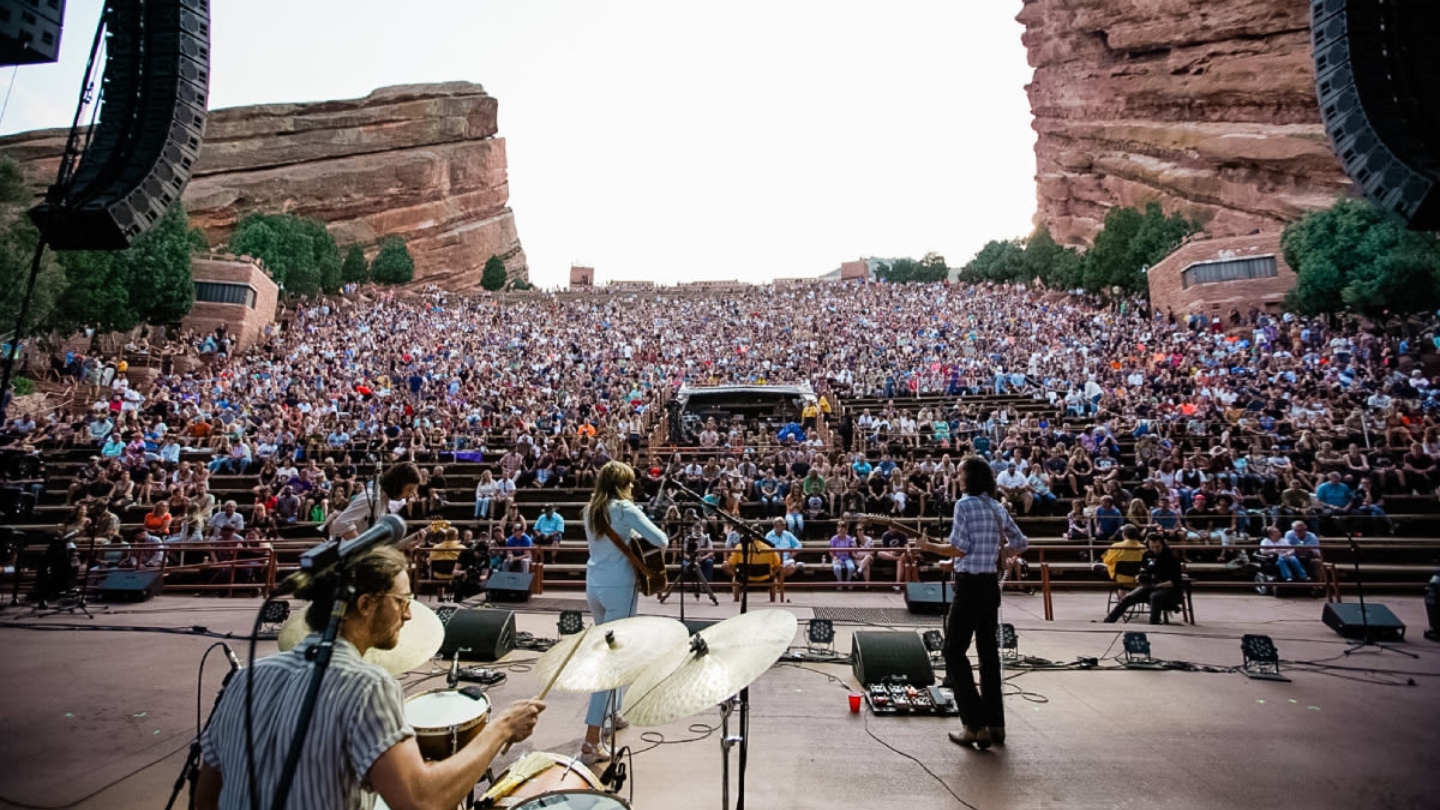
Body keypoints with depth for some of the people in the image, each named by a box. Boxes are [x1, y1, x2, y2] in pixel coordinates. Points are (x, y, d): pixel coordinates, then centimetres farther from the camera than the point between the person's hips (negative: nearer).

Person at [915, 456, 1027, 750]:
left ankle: (976, 725, -2)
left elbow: (959, 549, -16)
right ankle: (995, 724, 20)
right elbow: (1021, 543, 16)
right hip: (991, 585, 8)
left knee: (955, 652, 0)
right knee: (988, 651, 14)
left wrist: (929, 546, -3)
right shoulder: (997, 508, 9)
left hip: (970, 584, -8)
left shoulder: (965, 505, -13)